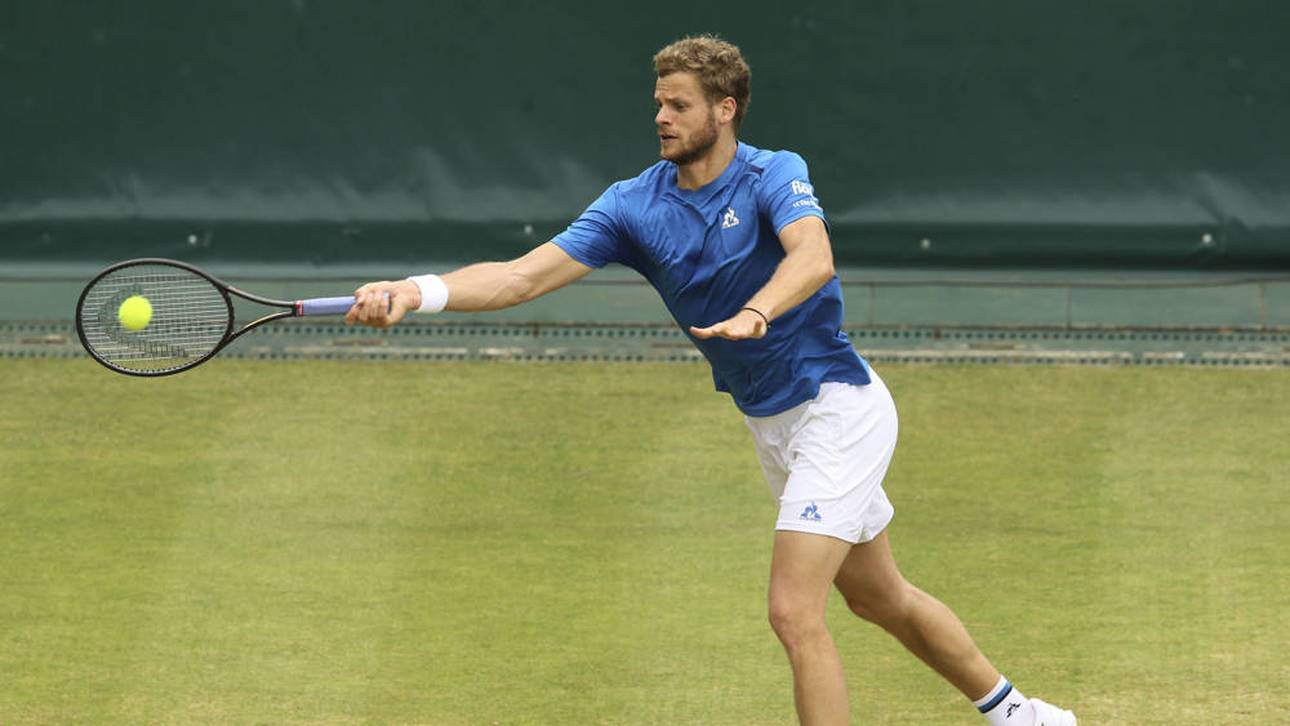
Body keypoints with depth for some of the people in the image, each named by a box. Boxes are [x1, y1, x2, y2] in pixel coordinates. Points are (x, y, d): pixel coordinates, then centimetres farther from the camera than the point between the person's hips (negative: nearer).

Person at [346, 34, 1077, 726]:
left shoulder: (775, 176, -16)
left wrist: (756, 314, -57)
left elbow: (813, 257, -37)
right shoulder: (634, 205, -3)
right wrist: (418, 292, -28)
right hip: (773, 427, 7)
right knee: (880, 598, 20)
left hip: (838, 406, -7)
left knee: (795, 611, -17)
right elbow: (524, 276, -13)